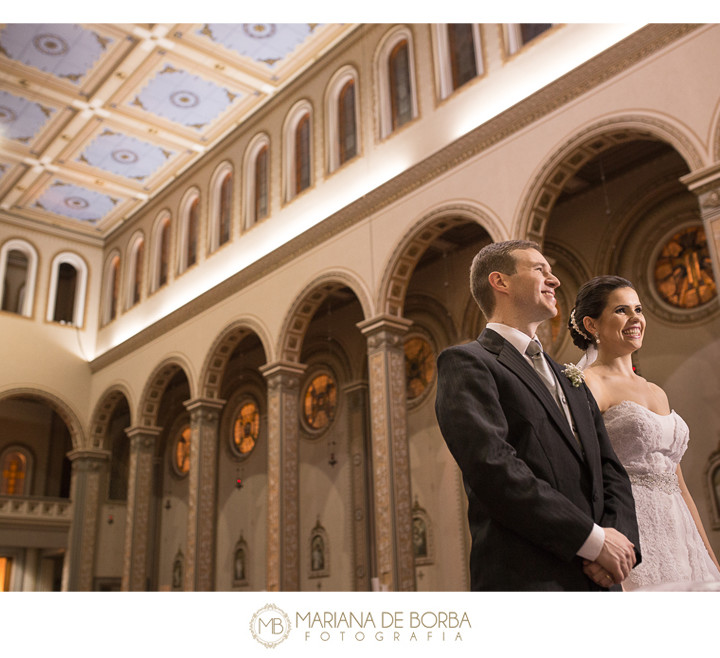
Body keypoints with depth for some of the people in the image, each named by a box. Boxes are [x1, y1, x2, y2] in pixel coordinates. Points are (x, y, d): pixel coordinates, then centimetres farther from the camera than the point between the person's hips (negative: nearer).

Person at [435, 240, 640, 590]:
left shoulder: (570, 381, 23)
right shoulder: (465, 362, -2)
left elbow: (610, 470, 16)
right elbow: (492, 467, -15)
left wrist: (618, 535, -4)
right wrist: (594, 539, -13)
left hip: (598, 580, 7)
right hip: (525, 581, -6)